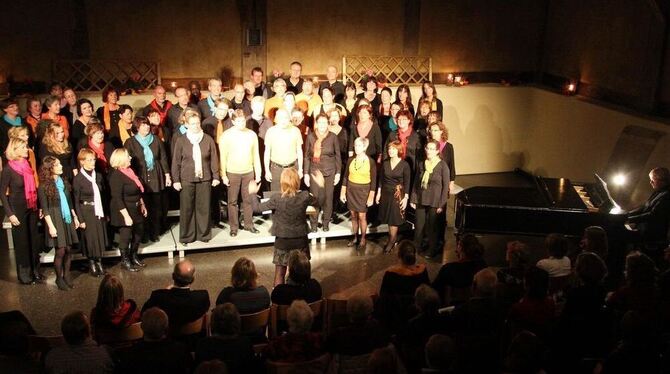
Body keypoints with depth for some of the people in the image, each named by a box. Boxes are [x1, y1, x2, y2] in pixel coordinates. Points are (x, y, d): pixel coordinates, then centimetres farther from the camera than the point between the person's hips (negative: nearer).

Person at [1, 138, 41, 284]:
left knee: (34, 240, 10)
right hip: (18, 209, -5)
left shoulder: (28, 165, 5)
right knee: (21, 241, 5)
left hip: (32, 208, 5)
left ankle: (35, 271, 22)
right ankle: (24, 275, 17)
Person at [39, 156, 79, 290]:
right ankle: (59, 278, 13)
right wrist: (51, 226, -15)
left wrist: (75, 217, 15)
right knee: (60, 251, -4)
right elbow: (45, 209, -10)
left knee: (68, 249, 5)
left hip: (67, 220, 5)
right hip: (55, 220, -5)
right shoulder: (44, 186, -9)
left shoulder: (64, 182, 9)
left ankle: (66, 276, 19)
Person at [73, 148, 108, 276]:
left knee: (100, 238, 7)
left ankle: (99, 262, 20)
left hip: (99, 212, 4)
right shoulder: (78, 179, -8)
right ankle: (92, 265, 16)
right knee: (90, 240, 1)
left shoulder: (98, 176, 7)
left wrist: (106, 213, 9)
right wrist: (80, 219, -11)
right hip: (87, 213, -4)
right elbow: (76, 202, -7)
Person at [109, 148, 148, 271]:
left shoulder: (129, 171, 4)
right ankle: (125, 261, 23)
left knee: (139, 232, 17)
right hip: (124, 211, -9)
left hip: (135, 209, 9)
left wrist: (142, 204, 15)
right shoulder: (116, 176, -21)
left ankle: (134, 256, 36)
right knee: (126, 235, 4)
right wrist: (126, 216, -25)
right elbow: (117, 199, -24)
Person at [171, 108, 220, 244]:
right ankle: (186, 236, 14)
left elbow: (214, 159, 5)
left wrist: (216, 176, 4)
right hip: (186, 179, -1)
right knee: (186, 208, 4)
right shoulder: (181, 140, -2)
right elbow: (176, 162, 1)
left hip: (205, 178, 1)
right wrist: (176, 180, -2)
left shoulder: (208, 139, 1)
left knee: (204, 207, 6)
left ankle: (204, 234, 19)